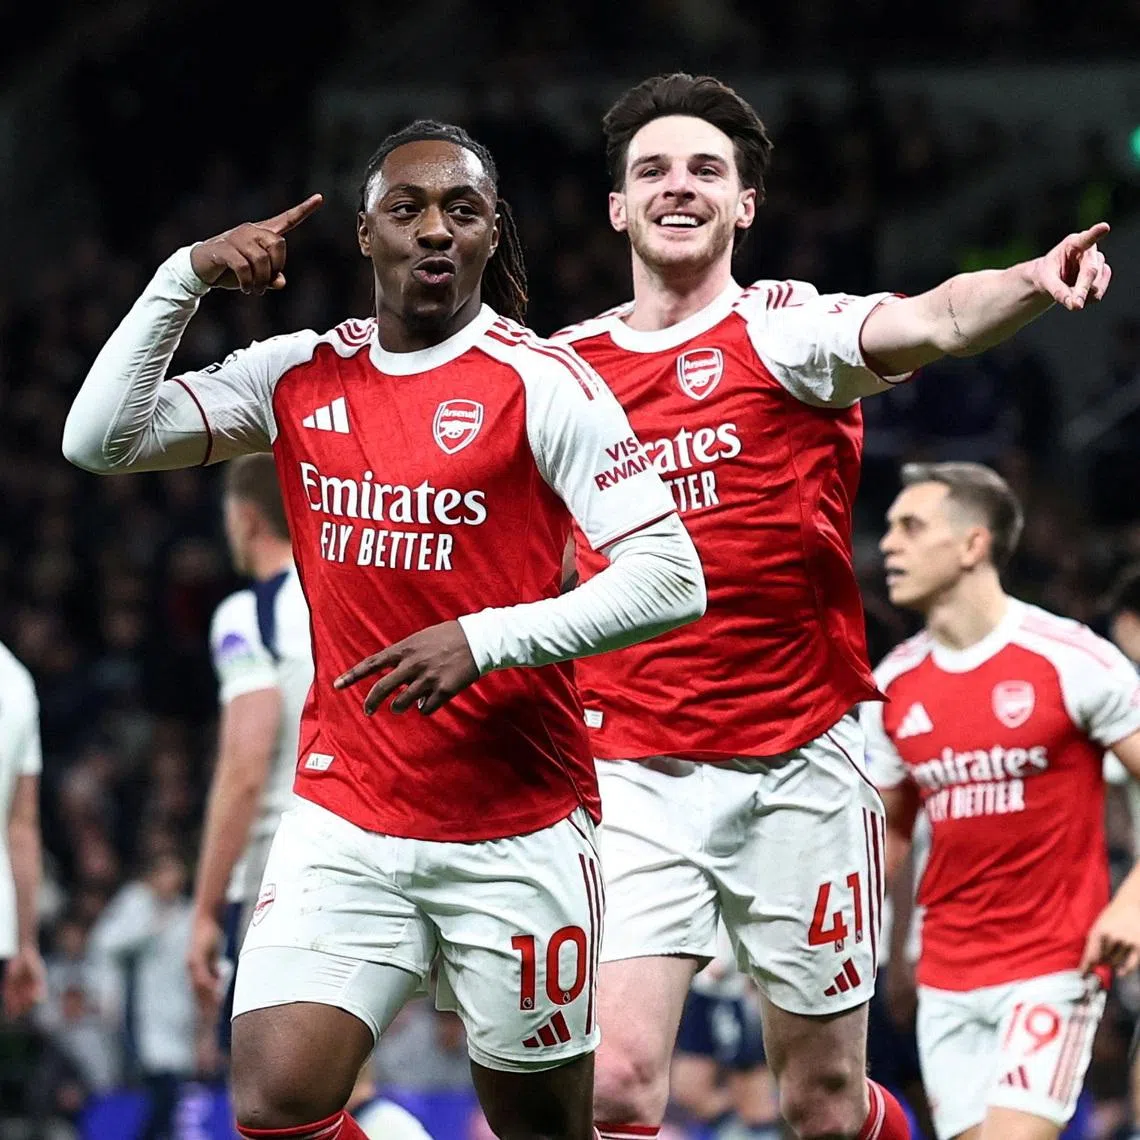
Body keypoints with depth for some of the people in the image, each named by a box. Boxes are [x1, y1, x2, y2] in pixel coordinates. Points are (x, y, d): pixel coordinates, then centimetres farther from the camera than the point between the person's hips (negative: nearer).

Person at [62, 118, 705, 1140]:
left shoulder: (540, 383, -8)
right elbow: (100, 440, 3)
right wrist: (186, 278, -6)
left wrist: (487, 638, -23)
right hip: (344, 823, 3)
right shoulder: (300, 376, 7)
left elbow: (672, 578, -13)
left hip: (520, 832, -3)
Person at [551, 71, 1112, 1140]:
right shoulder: (569, 365, 7)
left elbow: (933, 321, -27)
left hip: (798, 767, -2)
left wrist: (1027, 282, -46)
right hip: (636, 774, 2)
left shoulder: (787, 329, -5)